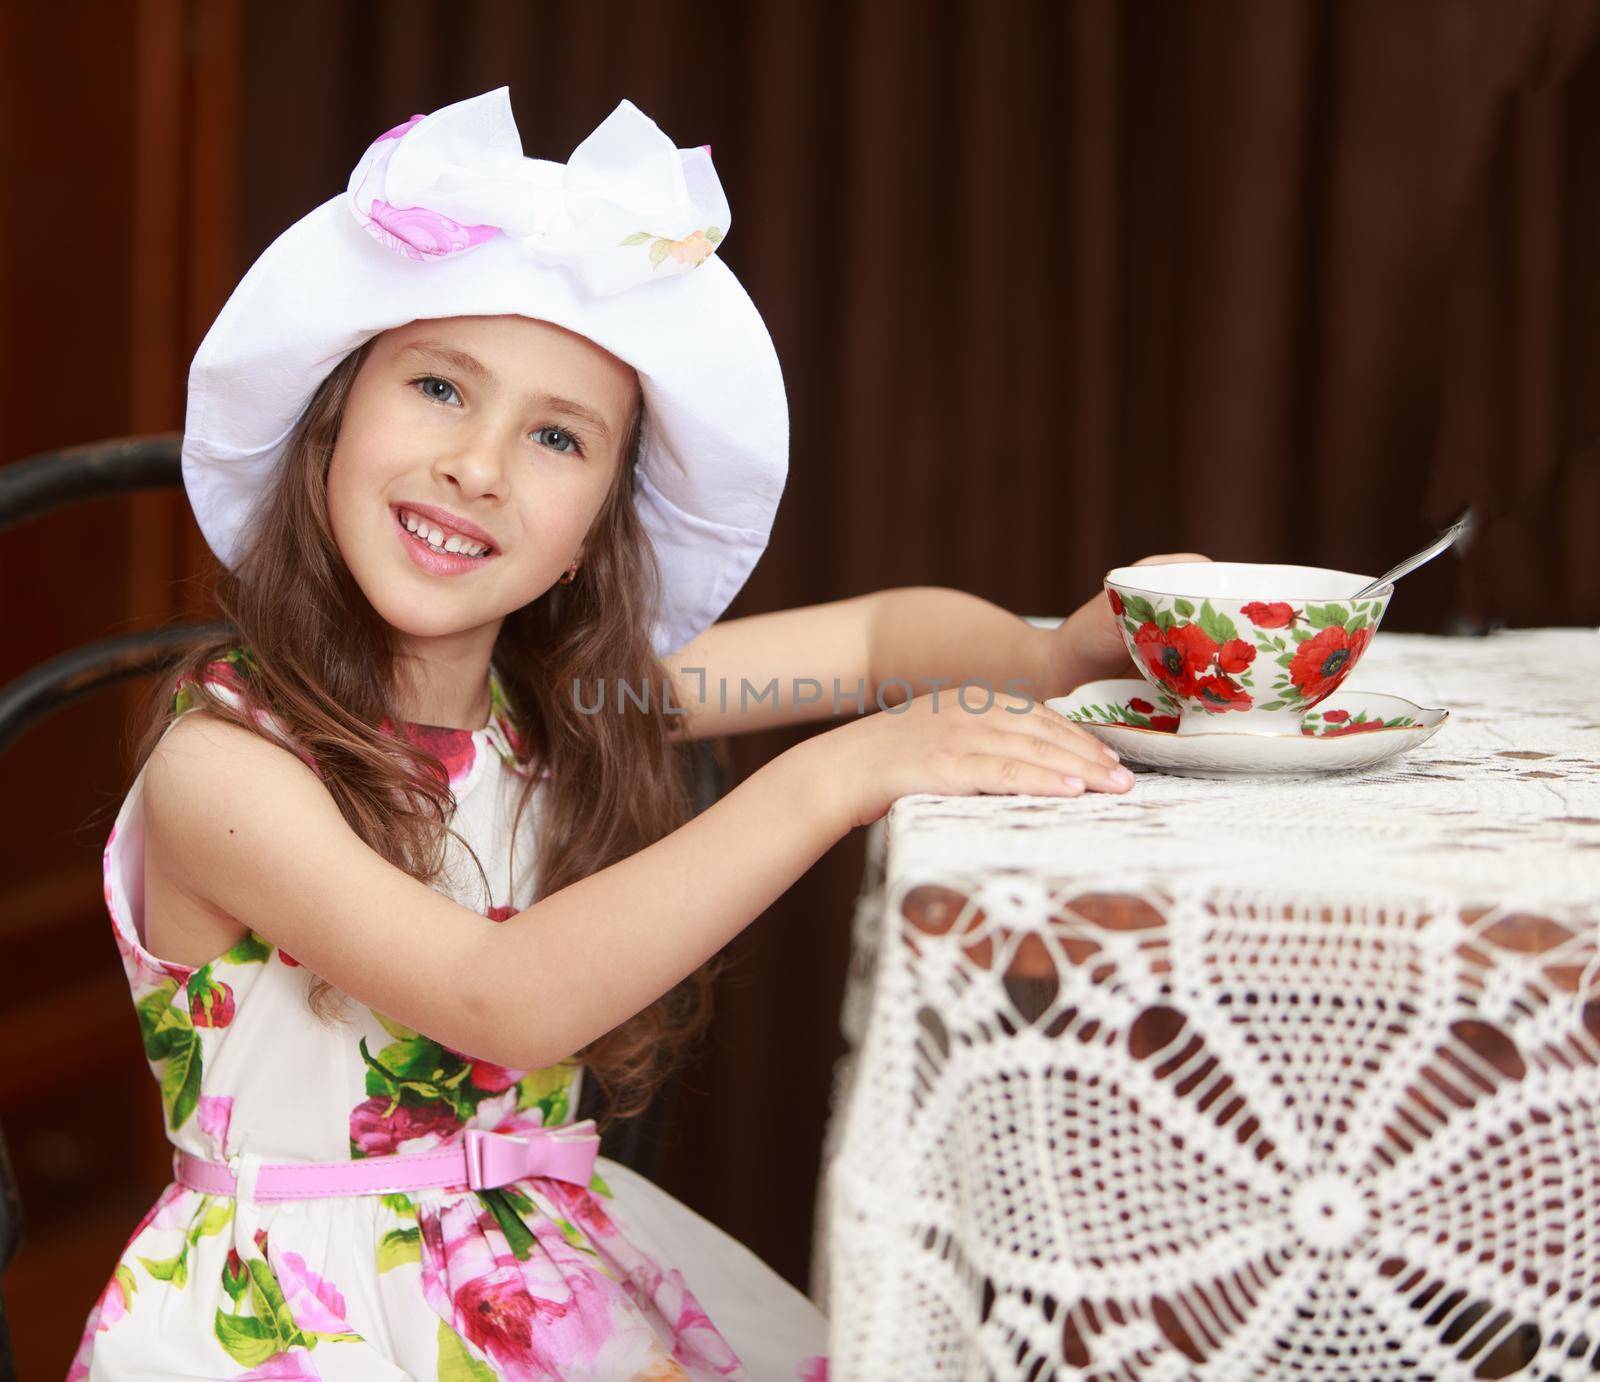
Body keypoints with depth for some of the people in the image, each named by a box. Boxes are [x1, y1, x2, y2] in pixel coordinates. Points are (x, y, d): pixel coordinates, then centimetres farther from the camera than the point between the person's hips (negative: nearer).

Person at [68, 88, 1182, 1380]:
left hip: (556, 1264, 5)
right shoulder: (219, 762, -18)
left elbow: (878, 632, 10)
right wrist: (831, 777, -33)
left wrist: (1058, 655, -10)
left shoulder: (566, 701, 0)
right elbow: (507, 1002, -29)